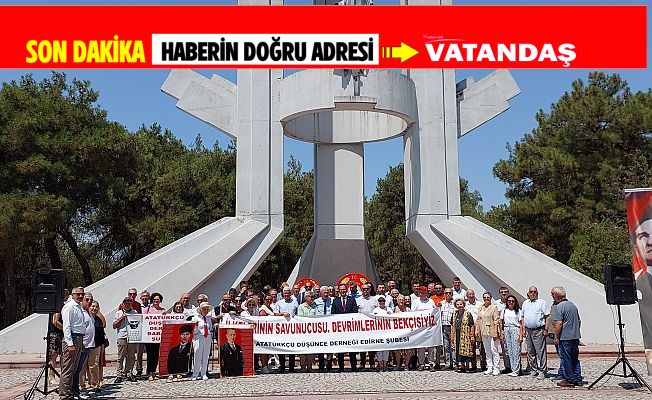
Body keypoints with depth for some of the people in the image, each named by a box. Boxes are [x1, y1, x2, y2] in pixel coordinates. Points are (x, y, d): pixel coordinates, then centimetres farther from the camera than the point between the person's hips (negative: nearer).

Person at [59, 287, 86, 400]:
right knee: (67, 370, -8)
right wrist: (70, 344, -22)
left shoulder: (79, 307, 18)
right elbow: (66, 326, -16)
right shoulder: (69, 306, -9)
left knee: (74, 369, 13)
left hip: (79, 339, 10)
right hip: (72, 338, -9)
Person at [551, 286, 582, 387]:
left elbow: (559, 323, -19)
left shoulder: (560, 306, -13)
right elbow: (579, 321, 20)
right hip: (576, 337, 8)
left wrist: (556, 337, -13)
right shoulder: (573, 305, 13)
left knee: (565, 359, -1)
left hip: (565, 337, -8)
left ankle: (568, 380, 1)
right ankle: (577, 379, 16)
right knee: (575, 358, 13)